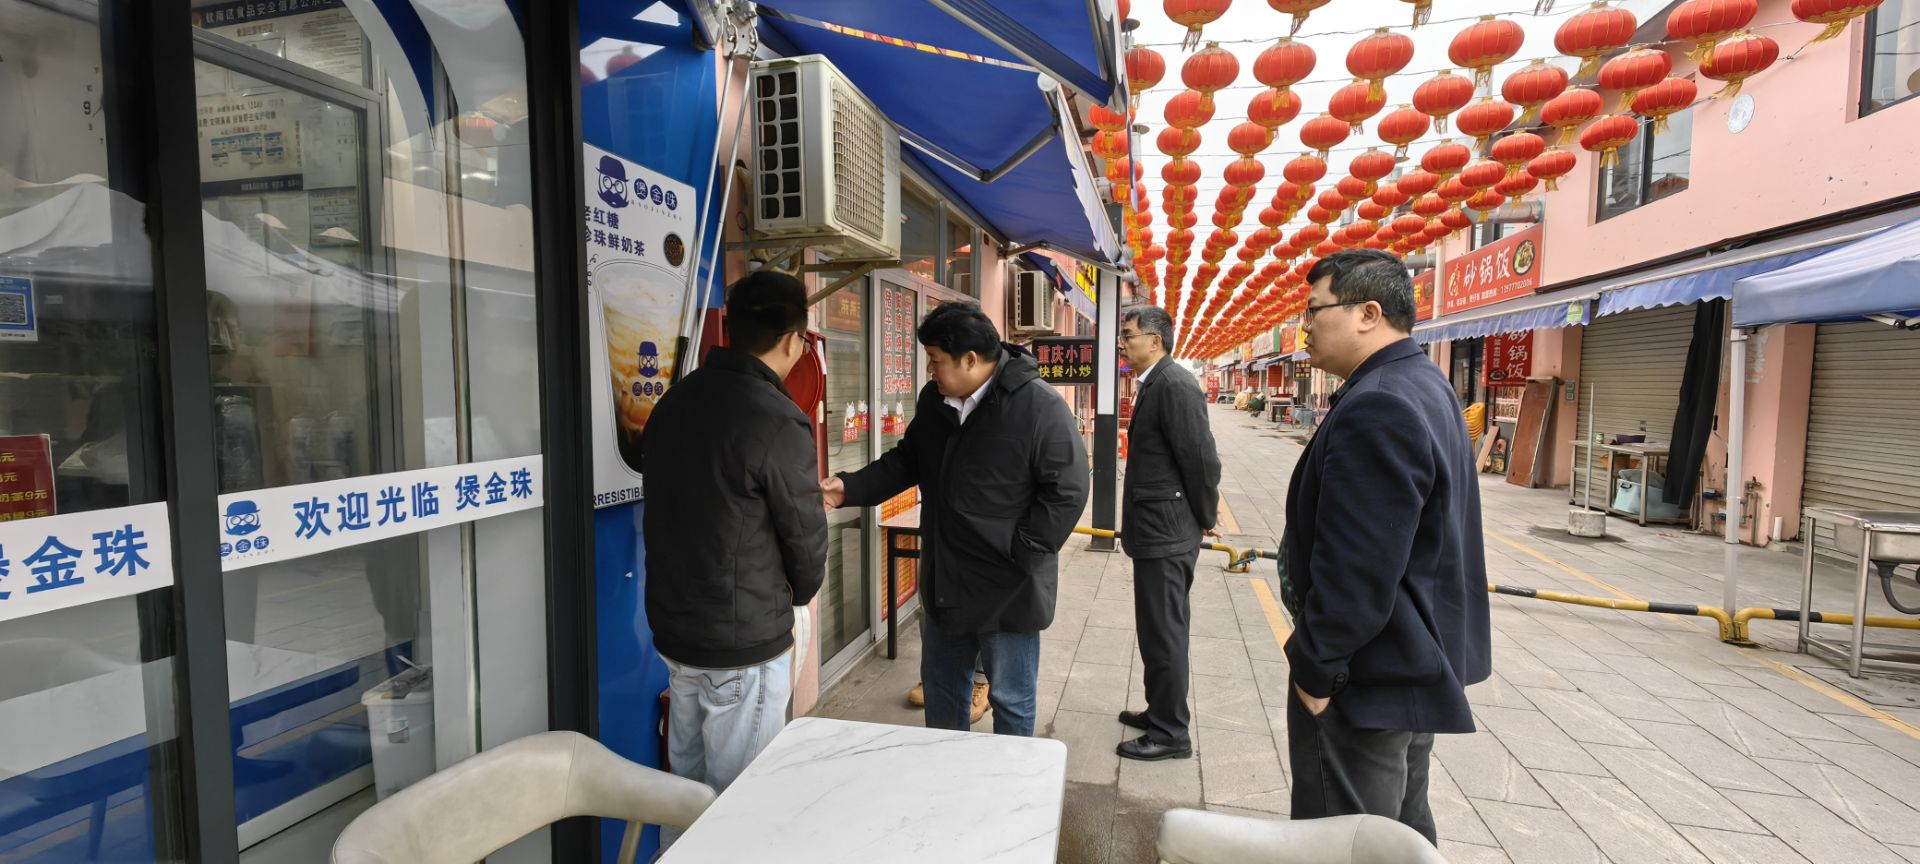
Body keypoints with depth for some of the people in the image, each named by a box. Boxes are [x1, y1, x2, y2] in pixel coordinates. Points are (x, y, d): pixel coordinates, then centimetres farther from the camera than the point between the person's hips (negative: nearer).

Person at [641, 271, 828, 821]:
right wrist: (798, 593, 9)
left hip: (672, 626, 7)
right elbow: (805, 537, -12)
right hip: (746, 644, -7)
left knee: (686, 780, 22)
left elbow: (671, 511, 8)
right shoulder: (780, 423, -21)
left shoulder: (673, 402, 1)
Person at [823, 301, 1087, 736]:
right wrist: (851, 488, -2)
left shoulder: (1040, 408, -20)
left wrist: (1023, 553, -18)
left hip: (1007, 588, -7)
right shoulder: (935, 400, 2)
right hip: (945, 582, 8)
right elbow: (905, 461, 12)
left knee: (1011, 701, 10)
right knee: (940, 686, 24)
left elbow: (1067, 490, -18)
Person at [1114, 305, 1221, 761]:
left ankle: (1170, 733, 15)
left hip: (1166, 534, -10)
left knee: (1164, 631, 1)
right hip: (1157, 532, 10)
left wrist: (1205, 518, -8)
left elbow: (1202, 458, -20)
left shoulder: (1174, 384, -18)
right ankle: (1161, 711, 35)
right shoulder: (1154, 384, 12)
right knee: (1161, 628, 20)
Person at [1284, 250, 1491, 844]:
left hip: (1367, 683, -11)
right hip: (1417, 662, 11)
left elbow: (1355, 571, -28)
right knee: (1402, 829, 24)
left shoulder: (1377, 409, -25)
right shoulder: (1425, 385, 10)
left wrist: (1314, 669, -16)